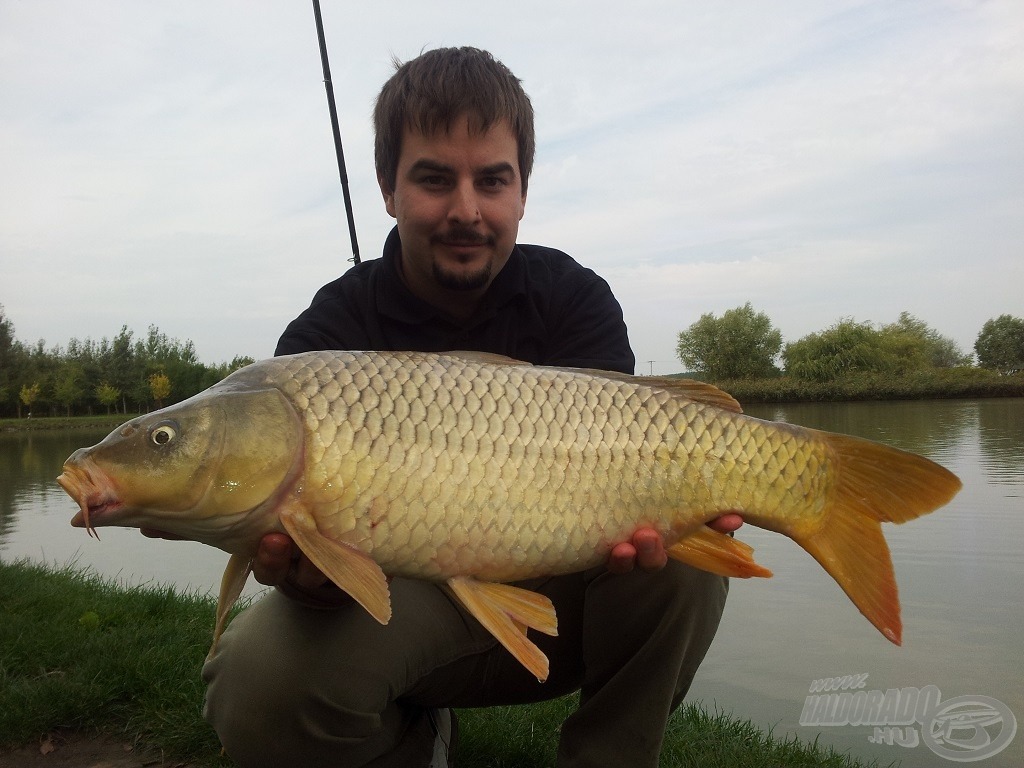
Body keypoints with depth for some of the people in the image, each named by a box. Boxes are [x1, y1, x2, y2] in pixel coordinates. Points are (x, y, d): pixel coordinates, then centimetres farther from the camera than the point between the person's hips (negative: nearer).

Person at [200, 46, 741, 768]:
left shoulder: (575, 298, -7)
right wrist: (306, 574, -44)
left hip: (549, 598, 2)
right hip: (400, 607, 0)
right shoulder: (327, 335, -12)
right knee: (259, 682, -29)